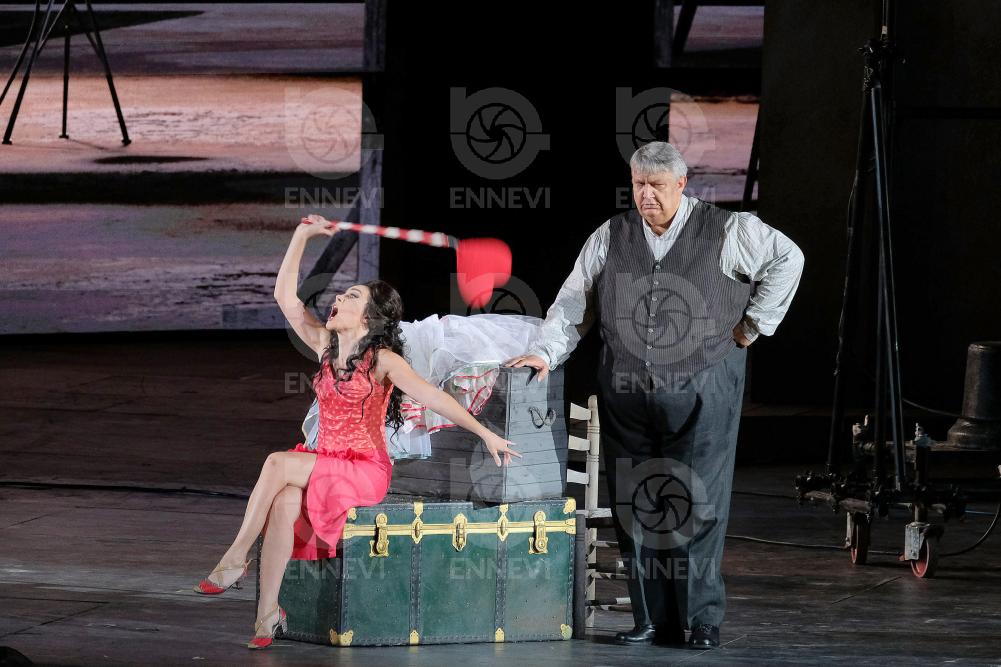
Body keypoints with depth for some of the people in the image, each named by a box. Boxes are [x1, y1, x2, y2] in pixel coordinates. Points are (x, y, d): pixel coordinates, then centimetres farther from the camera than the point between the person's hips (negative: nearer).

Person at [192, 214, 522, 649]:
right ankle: (267, 614, -35)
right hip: (325, 466, 5)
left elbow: (434, 398, -12)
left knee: (278, 464, -27)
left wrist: (485, 434, -20)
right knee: (285, 500, -30)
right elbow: (285, 297, 11)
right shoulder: (325, 347, 12)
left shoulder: (383, 361, -5)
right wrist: (302, 236, 9)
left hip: (366, 471, -5)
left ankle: (235, 559, -20)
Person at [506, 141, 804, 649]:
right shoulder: (610, 239, 9)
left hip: (701, 395, -4)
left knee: (696, 506, -7)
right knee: (634, 509, 3)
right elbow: (574, 302, 11)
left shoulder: (726, 232, 0)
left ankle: (703, 620, -1)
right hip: (626, 397, 4)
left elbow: (787, 259, 8)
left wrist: (754, 323, 5)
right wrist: (546, 352, -3)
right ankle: (653, 621, 8)